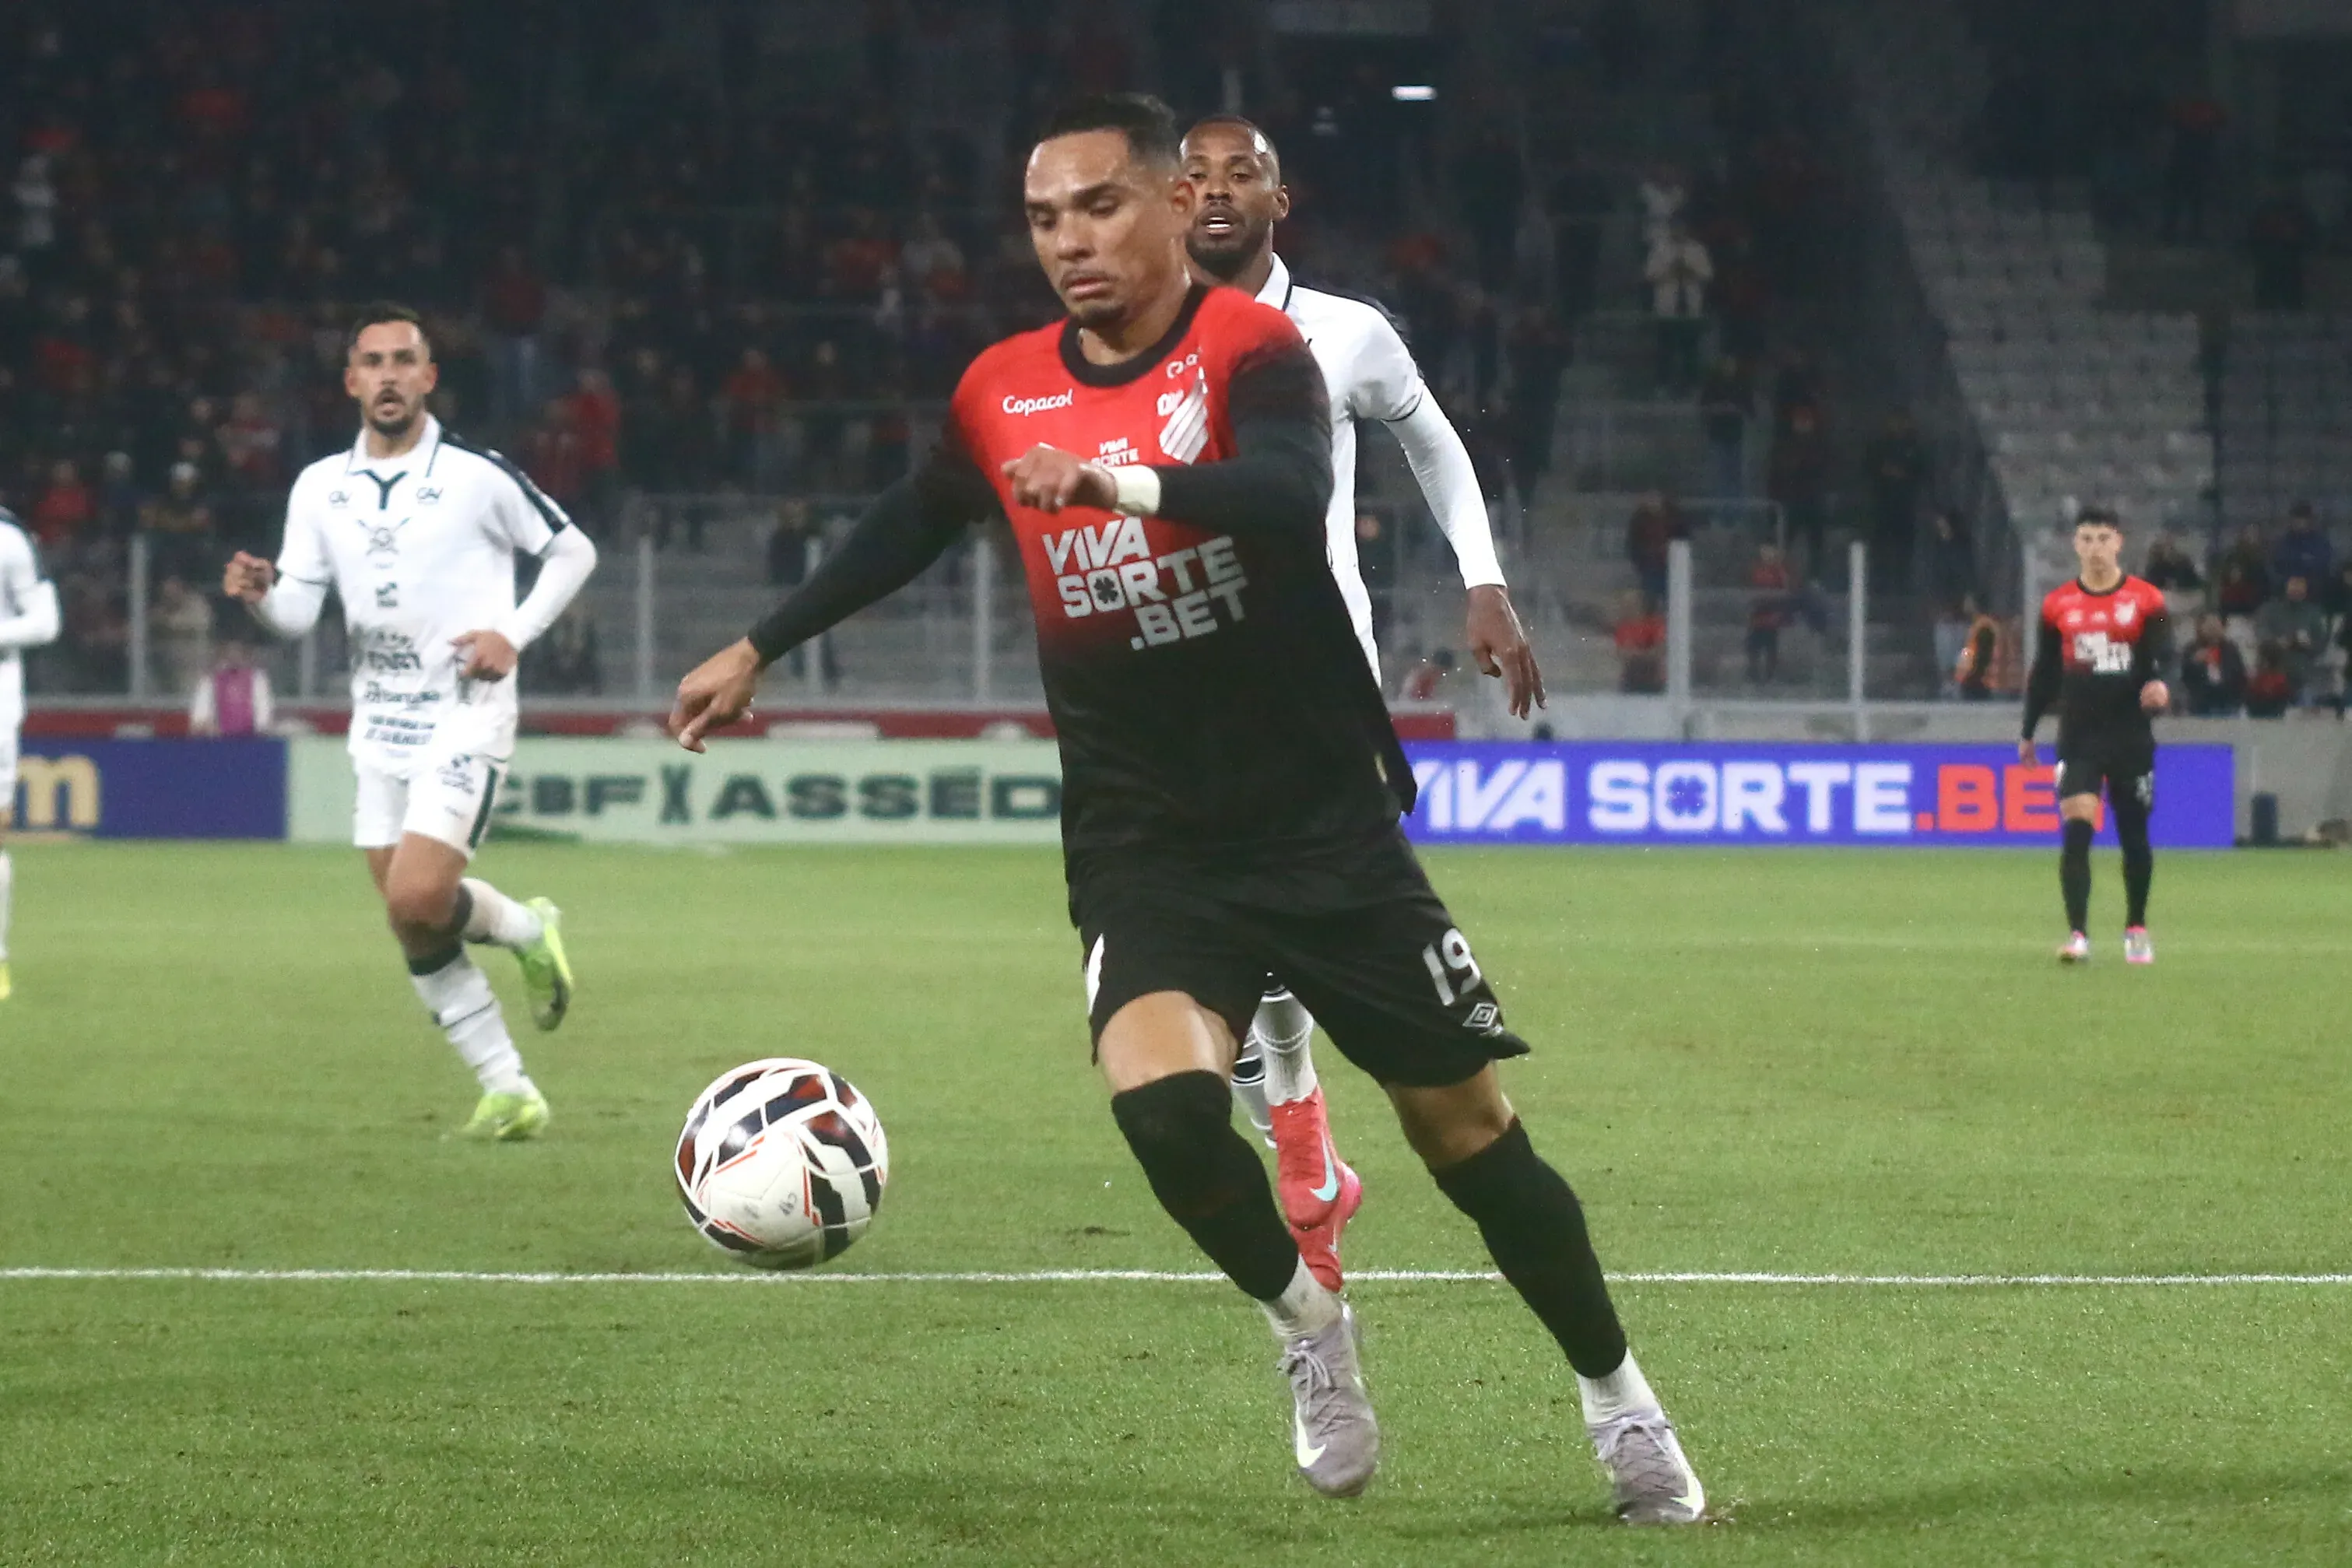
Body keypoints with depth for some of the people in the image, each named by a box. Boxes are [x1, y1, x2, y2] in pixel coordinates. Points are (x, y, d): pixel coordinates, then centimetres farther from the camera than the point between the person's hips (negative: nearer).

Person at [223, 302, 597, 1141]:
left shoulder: (478, 474, -9)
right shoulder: (320, 488, 5)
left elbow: (572, 550, 2)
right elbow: (297, 610, 3)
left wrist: (514, 635, -11)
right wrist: (258, 593, -20)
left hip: (464, 720, -6)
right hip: (379, 727, 6)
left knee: (416, 900, -22)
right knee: (414, 931, 5)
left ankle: (526, 928, 10)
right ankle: (509, 1091, 17)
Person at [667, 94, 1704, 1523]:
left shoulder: (1250, 350, -14)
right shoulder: (1004, 394, 2)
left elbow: (1295, 492, -35)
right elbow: (910, 530, 22)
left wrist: (1115, 482, -50)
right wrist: (761, 651, 28)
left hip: (1328, 828, -3)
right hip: (1143, 850, 3)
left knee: (1465, 1121, 3)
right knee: (1164, 1101, -24)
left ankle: (1617, 1399, 23)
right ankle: (1307, 1324, 4)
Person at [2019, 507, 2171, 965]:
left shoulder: (2146, 600, -1)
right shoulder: (2058, 605, 5)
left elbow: (2162, 656, -8)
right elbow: (2044, 673, 12)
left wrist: (2158, 683, -31)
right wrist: (2028, 732, 15)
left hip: (2131, 736, 0)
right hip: (2078, 737, 0)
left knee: (2135, 837, 8)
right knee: (2076, 829, -14)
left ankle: (2136, 929, 26)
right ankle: (2077, 935, -16)